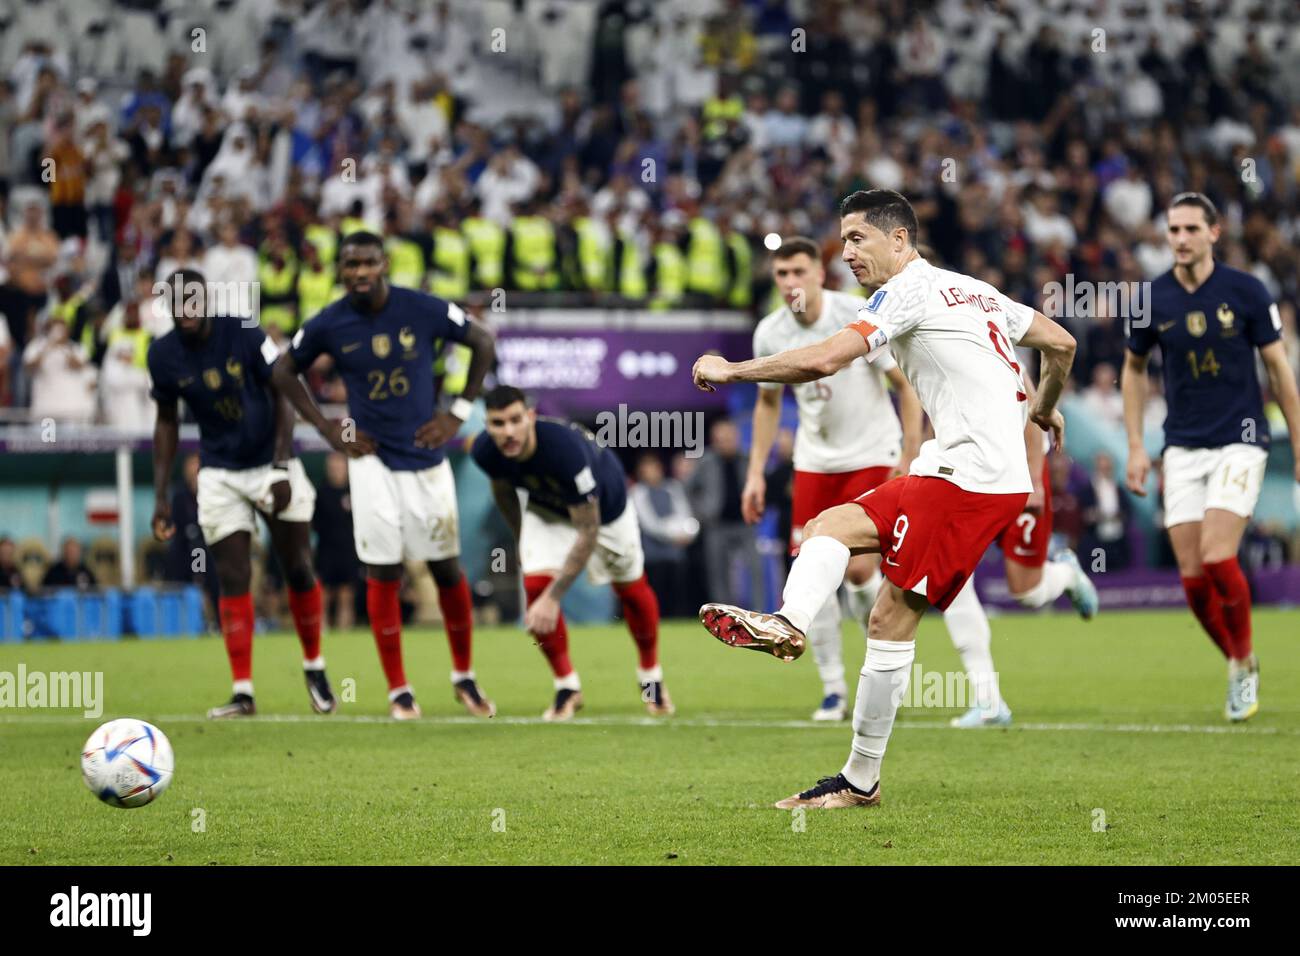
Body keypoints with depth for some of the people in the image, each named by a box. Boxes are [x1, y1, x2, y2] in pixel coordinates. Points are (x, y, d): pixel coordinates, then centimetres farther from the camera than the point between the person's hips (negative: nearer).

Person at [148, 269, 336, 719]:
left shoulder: (244, 334, -15)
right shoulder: (163, 355, -6)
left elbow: (283, 399, -9)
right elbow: (167, 421, 8)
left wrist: (282, 470, -17)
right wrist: (161, 496, 5)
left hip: (272, 463, -2)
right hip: (219, 475, 2)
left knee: (298, 570, 1)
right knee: (232, 581, -6)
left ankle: (315, 669, 21)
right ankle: (243, 693, -6)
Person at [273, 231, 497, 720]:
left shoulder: (424, 310, -9)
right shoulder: (328, 325, -7)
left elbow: (483, 341, 5)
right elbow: (284, 371, 10)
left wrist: (459, 411, 0)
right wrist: (326, 427, 1)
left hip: (426, 456, 0)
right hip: (372, 459, 0)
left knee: (447, 569, 4)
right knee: (383, 573, -3)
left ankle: (464, 676, 21)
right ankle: (398, 690, 5)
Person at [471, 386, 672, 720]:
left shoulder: (564, 446, -46)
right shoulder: (484, 452, -30)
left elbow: (588, 532, -40)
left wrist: (553, 598, -44)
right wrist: (521, 540, 11)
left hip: (604, 502, -3)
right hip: (546, 509, 3)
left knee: (632, 590, 11)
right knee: (535, 585, -17)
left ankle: (651, 677, 38)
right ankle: (567, 687, 1)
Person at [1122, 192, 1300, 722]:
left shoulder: (1247, 291, -7)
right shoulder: (1152, 299, 0)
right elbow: (1134, 369, 15)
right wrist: (1135, 447, 8)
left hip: (1239, 441, -3)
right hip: (1182, 449, 3)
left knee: (1217, 559, -19)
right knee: (1192, 576, -3)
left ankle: (1244, 661, 4)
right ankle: (1239, 667, 19)